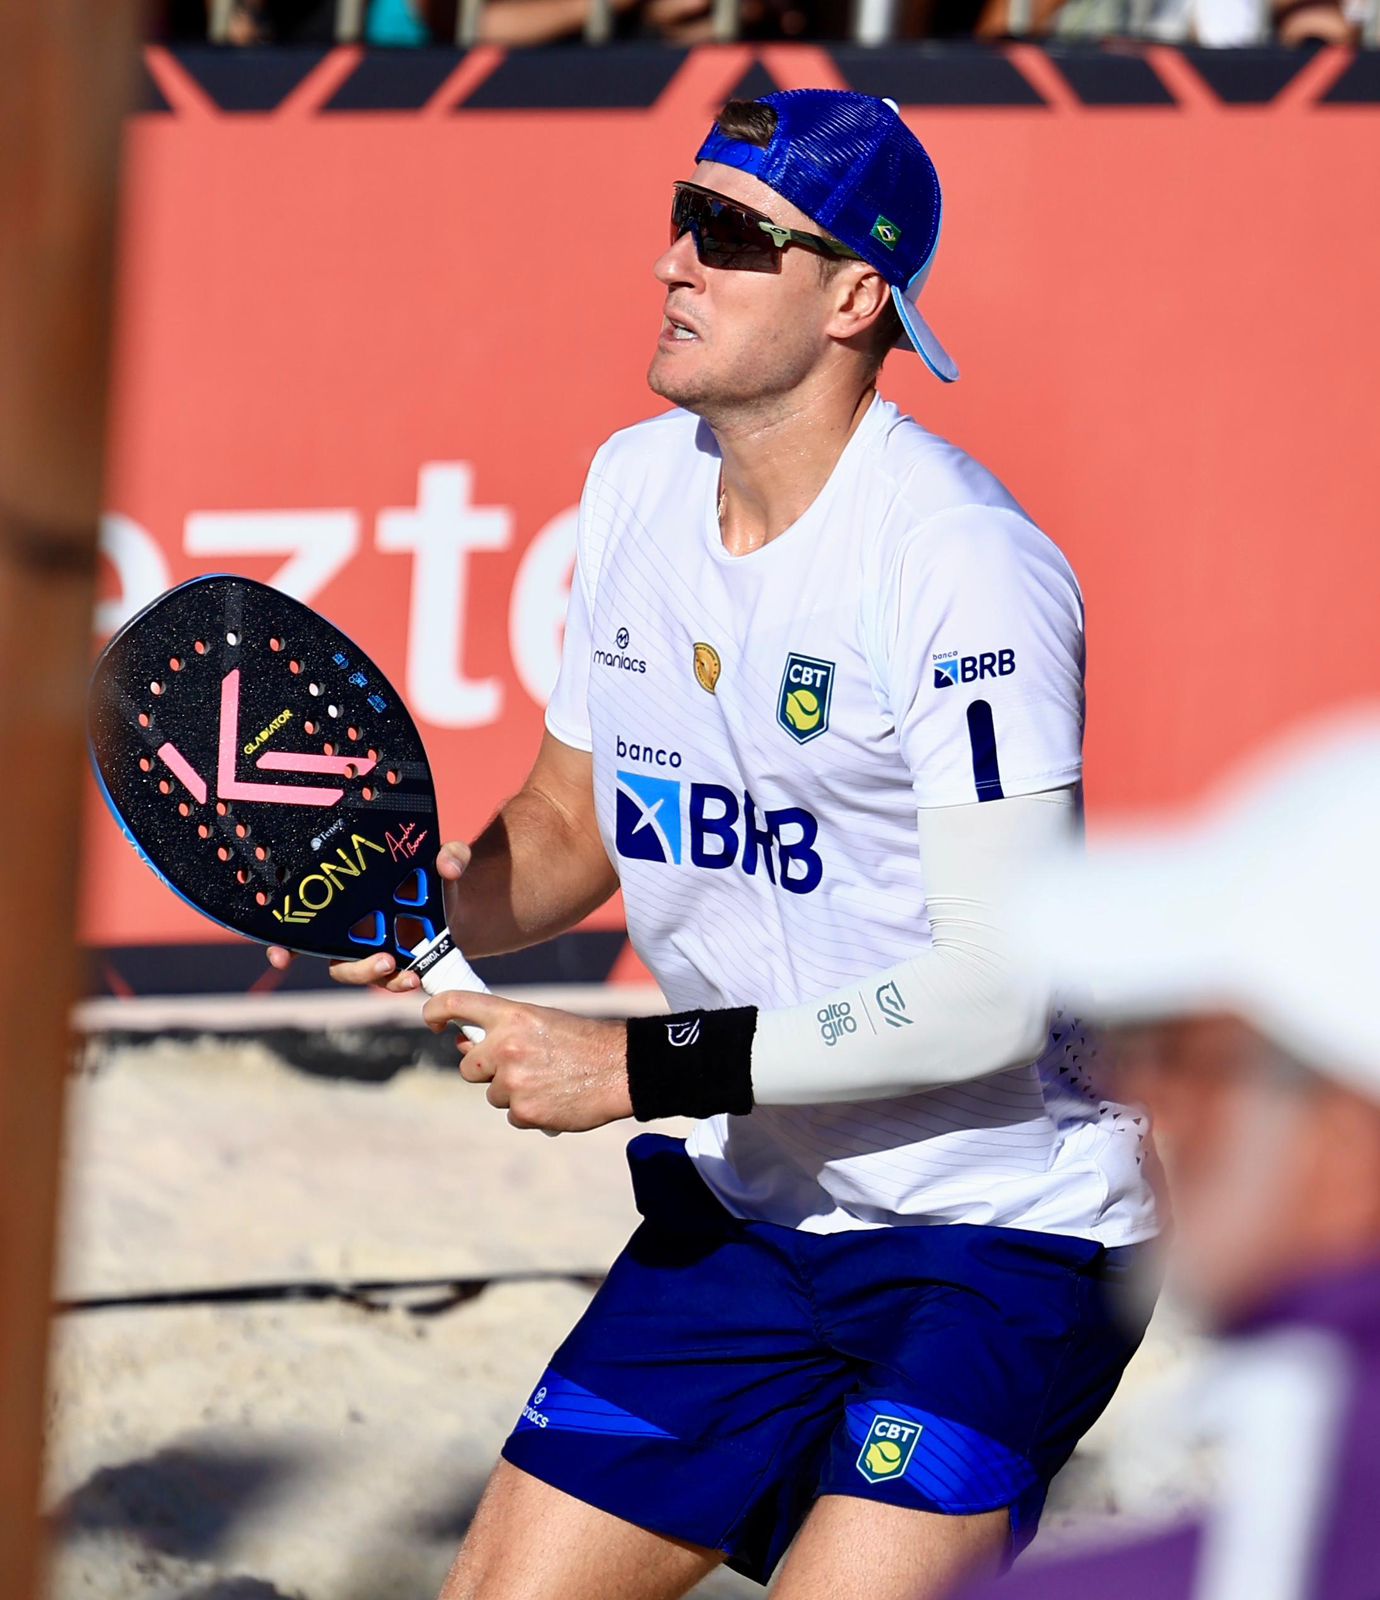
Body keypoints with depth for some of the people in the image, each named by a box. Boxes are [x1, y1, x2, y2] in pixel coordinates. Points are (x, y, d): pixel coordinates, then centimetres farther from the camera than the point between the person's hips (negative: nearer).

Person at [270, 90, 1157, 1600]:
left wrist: (643, 1066, -22)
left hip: (1001, 1225, -7)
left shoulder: (963, 567, -21)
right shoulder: (635, 483, 4)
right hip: (741, 1213, 7)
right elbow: (572, 819, 17)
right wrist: (449, 903, -5)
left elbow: (993, 999, -24)